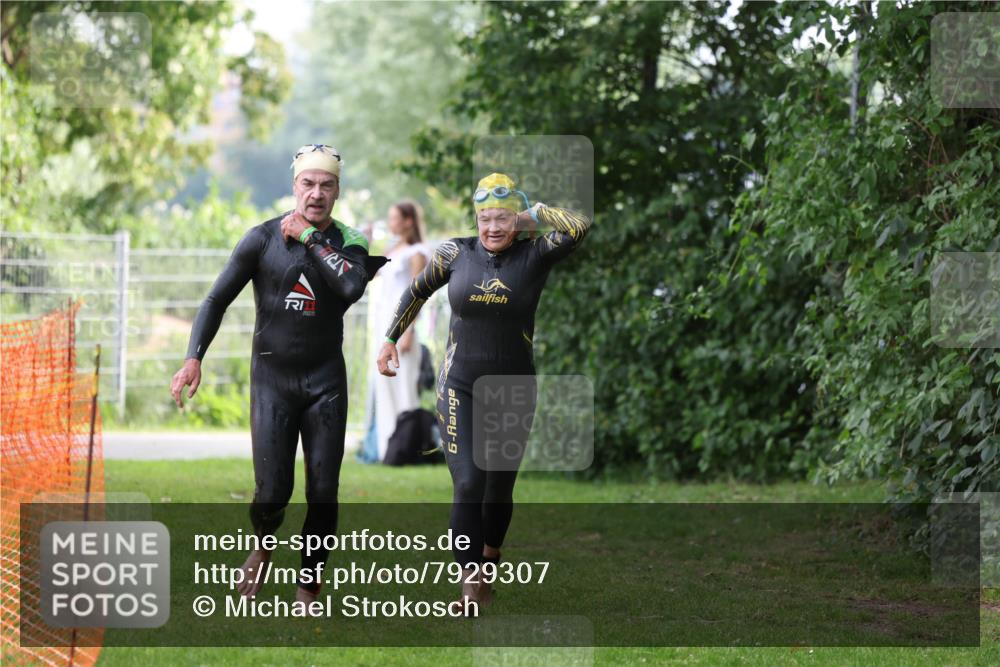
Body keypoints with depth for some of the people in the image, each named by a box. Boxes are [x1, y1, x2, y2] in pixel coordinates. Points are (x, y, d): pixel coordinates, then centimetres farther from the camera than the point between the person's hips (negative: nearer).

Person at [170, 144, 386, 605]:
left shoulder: (348, 242, 0)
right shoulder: (263, 239, -4)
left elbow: (352, 287, -23)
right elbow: (218, 299, -2)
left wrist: (310, 237, -18)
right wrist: (194, 358, -14)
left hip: (326, 383, 1)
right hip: (272, 381, -1)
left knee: (323, 494, -1)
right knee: (272, 492, -7)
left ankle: (307, 591, 14)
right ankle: (262, 548, 27)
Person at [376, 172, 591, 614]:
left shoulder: (534, 255, -5)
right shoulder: (456, 254, -1)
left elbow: (580, 226, -21)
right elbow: (417, 292, 15)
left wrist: (531, 214, -9)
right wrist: (390, 339, 17)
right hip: (460, 390, 0)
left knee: (500, 486, 11)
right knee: (467, 484, -12)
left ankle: (490, 558, 36)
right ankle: (472, 584, -13)